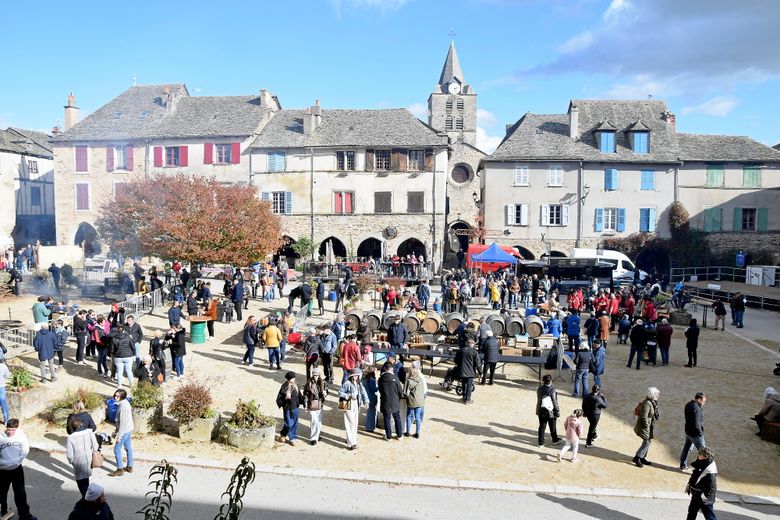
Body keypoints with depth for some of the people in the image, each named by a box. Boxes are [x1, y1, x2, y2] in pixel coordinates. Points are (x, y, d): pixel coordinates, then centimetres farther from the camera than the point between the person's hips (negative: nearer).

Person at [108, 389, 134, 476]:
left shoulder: (123, 406, -27)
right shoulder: (125, 402, 2)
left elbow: (122, 422, -24)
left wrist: (119, 435, -18)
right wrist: (117, 430, 20)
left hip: (124, 431, -9)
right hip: (128, 429, 9)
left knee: (117, 450, 4)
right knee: (128, 448, 18)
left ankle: (120, 469, 13)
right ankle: (129, 467, 29)